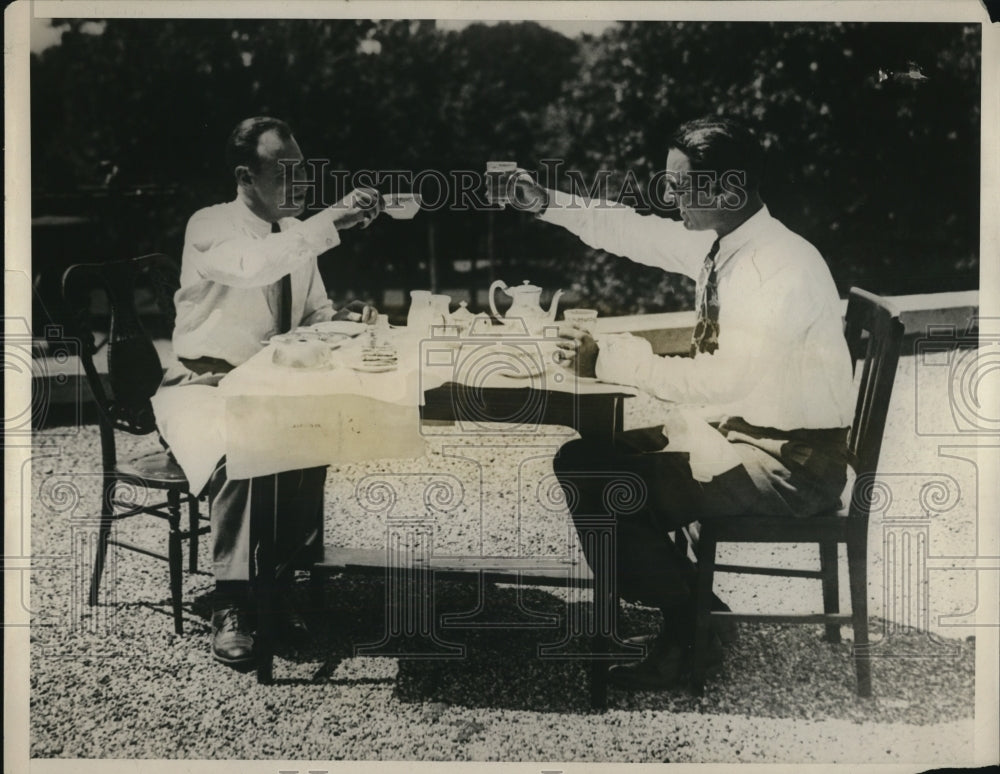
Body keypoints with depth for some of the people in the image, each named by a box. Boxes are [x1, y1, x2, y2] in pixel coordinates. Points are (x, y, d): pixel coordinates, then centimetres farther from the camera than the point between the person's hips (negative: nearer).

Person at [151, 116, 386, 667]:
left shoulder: (296, 234, 9)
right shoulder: (209, 228, -11)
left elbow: (311, 313, 17)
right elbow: (253, 266, -34)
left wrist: (338, 318, -7)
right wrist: (332, 220, -39)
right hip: (203, 388, -5)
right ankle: (230, 603, -23)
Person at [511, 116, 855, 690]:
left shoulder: (780, 269, -25)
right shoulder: (719, 241, 2)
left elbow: (722, 379, -30)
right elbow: (636, 233, 14)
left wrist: (609, 360, -25)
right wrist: (547, 204, 5)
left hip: (788, 465, -9)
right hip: (731, 430, 9)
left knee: (595, 481, -18)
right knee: (583, 459, 7)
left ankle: (686, 635, 2)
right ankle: (684, 606, 14)